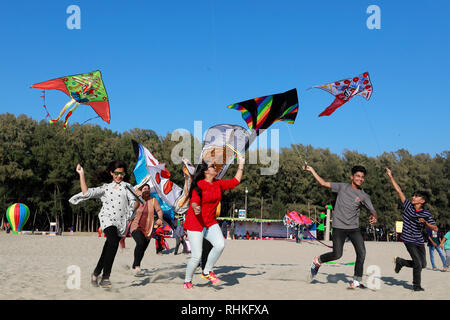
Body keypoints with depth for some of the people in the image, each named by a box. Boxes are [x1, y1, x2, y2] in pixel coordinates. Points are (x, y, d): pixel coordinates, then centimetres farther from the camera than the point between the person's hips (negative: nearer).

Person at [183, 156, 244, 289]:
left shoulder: (218, 184, 7)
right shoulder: (199, 185, -13)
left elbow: (235, 181, 16)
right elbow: (194, 202, -22)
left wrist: (241, 165, 16)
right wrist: (195, 208, -45)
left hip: (211, 222, 6)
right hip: (195, 222, -6)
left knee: (220, 244, -19)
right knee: (196, 256, -8)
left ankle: (207, 272, 2)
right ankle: (187, 281, 18)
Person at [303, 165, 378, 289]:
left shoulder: (364, 196, 4)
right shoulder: (342, 187, 4)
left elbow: (373, 212, 2)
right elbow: (324, 183, 8)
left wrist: (374, 217, -22)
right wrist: (312, 170, 7)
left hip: (354, 228, 2)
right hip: (339, 227, -2)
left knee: (361, 253, -11)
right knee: (337, 254, -7)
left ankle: (356, 282, 1)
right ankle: (317, 261, 22)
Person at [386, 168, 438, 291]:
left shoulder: (426, 214, -2)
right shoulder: (408, 206, -3)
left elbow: (435, 229, -1)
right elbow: (399, 190, -3)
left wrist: (425, 222, -19)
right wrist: (391, 177, -2)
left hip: (419, 241, 3)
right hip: (408, 240, -3)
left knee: (422, 264, 9)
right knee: (418, 264, -9)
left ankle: (400, 261, 29)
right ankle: (416, 285, 10)